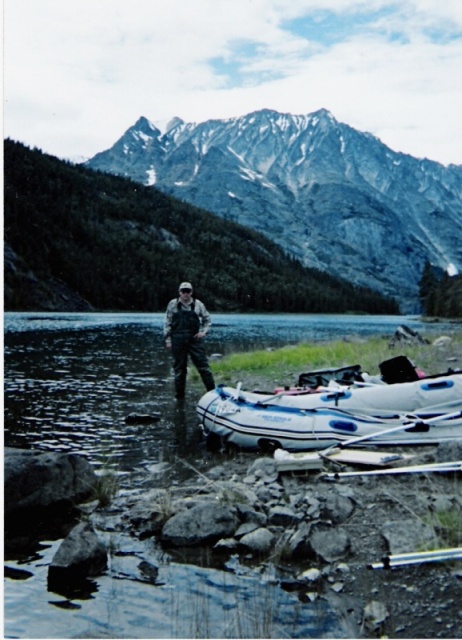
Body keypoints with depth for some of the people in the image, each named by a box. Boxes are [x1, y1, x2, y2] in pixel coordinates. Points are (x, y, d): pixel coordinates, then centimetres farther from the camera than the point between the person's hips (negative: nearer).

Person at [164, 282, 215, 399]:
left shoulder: (198, 304, 5)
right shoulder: (173, 304, 4)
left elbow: (207, 319, 15)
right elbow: (167, 323, 6)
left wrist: (204, 332, 0)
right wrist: (168, 339, 1)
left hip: (195, 340, 0)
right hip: (178, 341, 0)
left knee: (203, 365, -3)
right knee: (179, 368, 6)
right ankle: (179, 396, 15)